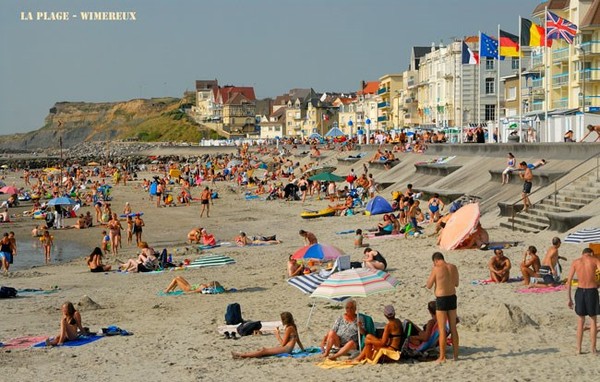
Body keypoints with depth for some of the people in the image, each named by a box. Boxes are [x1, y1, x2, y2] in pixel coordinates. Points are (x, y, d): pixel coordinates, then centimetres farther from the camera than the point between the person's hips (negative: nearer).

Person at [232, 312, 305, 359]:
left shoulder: (289, 328, -12)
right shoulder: (293, 327, 17)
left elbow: (283, 343, -11)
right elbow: (298, 341, 19)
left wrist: (278, 335, -2)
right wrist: (303, 350, 24)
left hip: (286, 349, -10)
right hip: (286, 349, 10)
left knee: (264, 351, -14)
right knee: (264, 349, 4)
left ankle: (242, 355, -17)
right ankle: (244, 355, -3)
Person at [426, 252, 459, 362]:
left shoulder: (436, 269, -14)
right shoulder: (453, 267, 3)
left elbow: (428, 286, -8)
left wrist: (433, 278, 8)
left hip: (441, 299, -5)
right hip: (452, 298, 5)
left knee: (442, 330, 0)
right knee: (453, 328, 15)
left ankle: (442, 357, 4)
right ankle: (456, 354, 21)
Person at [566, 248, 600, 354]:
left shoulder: (575, 262, 7)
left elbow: (568, 281, 4)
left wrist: (569, 299, 9)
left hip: (580, 292, 2)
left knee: (580, 321, 15)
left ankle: (579, 349, 14)